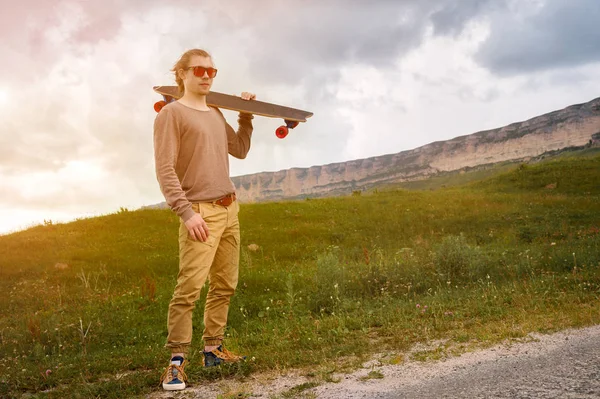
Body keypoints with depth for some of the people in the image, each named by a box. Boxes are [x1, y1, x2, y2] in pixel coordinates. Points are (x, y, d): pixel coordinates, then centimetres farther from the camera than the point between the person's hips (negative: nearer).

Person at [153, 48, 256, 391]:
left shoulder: (216, 114, 18)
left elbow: (240, 150, 29)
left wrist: (246, 115, 18)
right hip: (201, 212, -7)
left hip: (230, 209, 8)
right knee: (190, 288, -14)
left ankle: (213, 349, 20)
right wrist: (186, 212, -19)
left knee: (225, 285, 9)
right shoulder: (172, 113, -4)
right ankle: (177, 360, -5)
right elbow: (165, 170, -11)